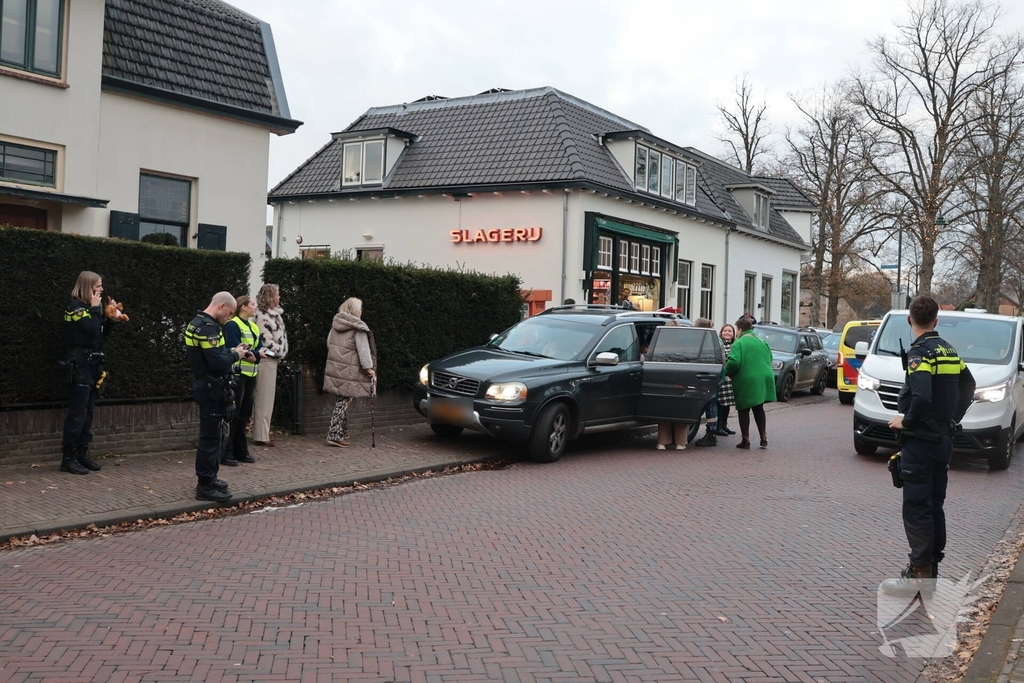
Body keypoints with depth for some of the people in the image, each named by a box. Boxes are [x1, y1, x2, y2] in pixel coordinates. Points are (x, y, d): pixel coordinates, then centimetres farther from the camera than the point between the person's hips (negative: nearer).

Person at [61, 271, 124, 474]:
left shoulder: (89, 307, 16)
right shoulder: (76, 307, -10)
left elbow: (103, 333, 16)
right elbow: (92, 331, -22)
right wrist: (95, 309, -14)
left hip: (93, 364, 9)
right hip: (81, 364, -9)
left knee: (87, 412, 11)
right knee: (77, 412, -9)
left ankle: (82, 454, 16)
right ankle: (68, 458, -5)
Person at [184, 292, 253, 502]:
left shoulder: (198, 323, 13)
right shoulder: (208, 327, -20)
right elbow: (218, 362, -27)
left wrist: (232, 351, 7)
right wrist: (235, 354, -10)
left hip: (207, 387, 11)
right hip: (212, 390, -11)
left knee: (215, 435, 19)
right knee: (211, 437, -5)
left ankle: (209, 478, 29)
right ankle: (205, 486, 1)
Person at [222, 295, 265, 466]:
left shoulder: (254, 327, 16)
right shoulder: (232, 325, -10)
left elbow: (260, 348, 9)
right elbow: (235, 349, -20)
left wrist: (257, 356, -13)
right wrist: (255, 354, -13)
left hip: (251, 374, 8)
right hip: (237, 374, -8)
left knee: (245, 414, 12)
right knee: (233, 414, -6)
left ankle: (240, 450, 20)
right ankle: (225, 452, -1)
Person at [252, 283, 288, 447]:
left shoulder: (273, 314, 13)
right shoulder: (262, 316, -17)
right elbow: (266, 341, -20)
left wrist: (280, 353, 5)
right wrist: (281, 352, -7)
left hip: (271, 360, 10)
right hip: (266, 360, -10)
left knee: (265, 400, 13)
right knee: (264, 400, -4)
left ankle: (262, 433, 20)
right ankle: (261, 436, 1)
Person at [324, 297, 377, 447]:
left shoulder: (335, 324, 11)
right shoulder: (358, 328, -11)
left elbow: (329, 343, 19)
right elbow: (363, 350, -14)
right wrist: (368, 367, -11)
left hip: (334, 367, 7)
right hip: (348, 371, -7)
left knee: (342, 401, 16)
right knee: (343, 402, -3)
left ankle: (342, 433, 22)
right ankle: (335, 435, -4)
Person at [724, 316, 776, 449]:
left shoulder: (738, 343, -11)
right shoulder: (762, 342, 13)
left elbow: (733, 362, -21)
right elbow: (769, 360, 18)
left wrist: (727, 373, -3)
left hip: (746, 382, -6)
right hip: (763, 380, 7)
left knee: (743, 410, 5)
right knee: (759, 409, 19)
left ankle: (745, 440, 4)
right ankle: (763, 438, 18)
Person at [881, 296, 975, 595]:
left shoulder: (919, 352, -16)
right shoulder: (948, 351, 11)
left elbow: (922, 397, -29)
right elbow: (968, 385, 23)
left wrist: (906, 421, -14)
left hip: (920, 443, -8)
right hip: (943, 441, 9)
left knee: (917, 509, -5)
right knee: (934, 506, 14)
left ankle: (919, 574, -4)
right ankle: (932, 567, 20)